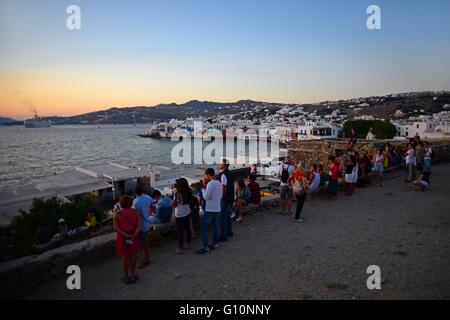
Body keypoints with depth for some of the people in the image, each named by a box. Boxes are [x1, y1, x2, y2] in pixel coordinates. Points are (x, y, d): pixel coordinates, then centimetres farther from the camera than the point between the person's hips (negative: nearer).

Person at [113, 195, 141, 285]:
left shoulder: (116, 214, -13)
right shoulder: (135, 212, -9)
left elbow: (116, 229, -17)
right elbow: (139, 226, -15)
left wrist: (126, 235, -17)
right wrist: (133, 236, -19)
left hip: (122, 238, -1)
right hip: (134, 237, 1)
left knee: (124, 258, 15)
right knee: (132, 257, 16)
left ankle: (126, 277, 26)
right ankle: (132, 276, 27)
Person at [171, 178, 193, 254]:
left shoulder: (178, 193, -19)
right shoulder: (188, 192, -1)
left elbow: (173, 205, -14)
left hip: (180, 216, -7)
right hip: (187, 213, 7)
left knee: (180, 231, 2)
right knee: (188, 229, 17)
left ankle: (180, 248, 10)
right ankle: (188, 244, 32)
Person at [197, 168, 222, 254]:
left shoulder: (210, 183, -18)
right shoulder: (219, 183, 7)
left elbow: (206, 197, -18)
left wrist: (203, 189, -4)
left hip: (210, 209, -8)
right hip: (217, 208, 8)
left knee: (204, 227, -1)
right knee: (215, 226, 15)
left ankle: (205, 247, -2)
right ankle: (215, 243, 23)